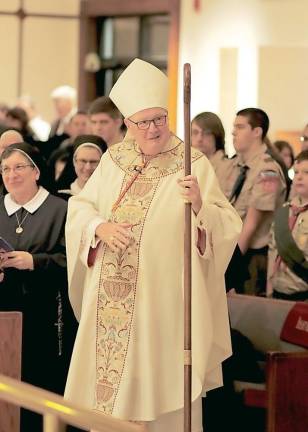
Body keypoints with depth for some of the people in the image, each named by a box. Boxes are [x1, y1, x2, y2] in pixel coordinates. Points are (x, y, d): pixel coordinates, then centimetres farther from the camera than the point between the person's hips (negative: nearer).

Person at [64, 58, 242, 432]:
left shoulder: (193, 165, -5)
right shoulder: (113, 159, 8)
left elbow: (228, 228, -11)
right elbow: (78, 207, 10)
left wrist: (200, 206, -30)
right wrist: (100, 227, -10)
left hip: (164, 300, -4)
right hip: (111, 302, 4)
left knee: (160, 388, 0)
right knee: (108, 387, 8)